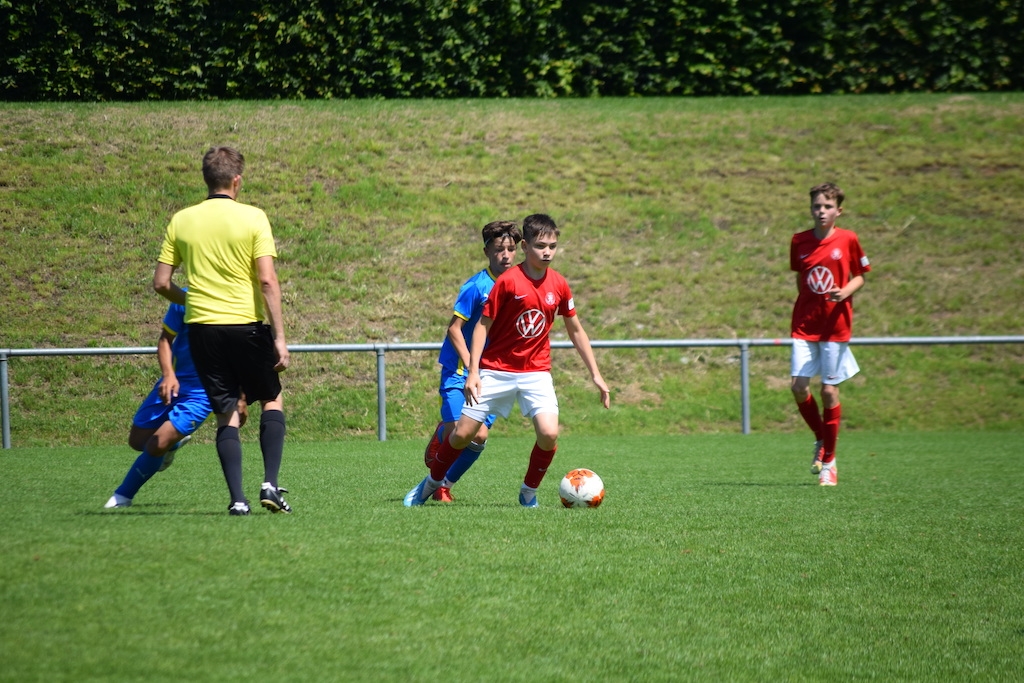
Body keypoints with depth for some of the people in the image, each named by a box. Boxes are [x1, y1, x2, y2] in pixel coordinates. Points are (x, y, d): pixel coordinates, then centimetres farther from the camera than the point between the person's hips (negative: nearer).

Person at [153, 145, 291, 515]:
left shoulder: (181, 221, 4)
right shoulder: (252, 218, -5)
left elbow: (161, 283, 6)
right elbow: (268, 281, -12)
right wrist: (279, 336, -10)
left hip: (201, 327, 2)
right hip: (248, 324, -2)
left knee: (227, 414, 9)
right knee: (273, 400, 17)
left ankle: (237, 498, -1)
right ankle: (270, 484, 3)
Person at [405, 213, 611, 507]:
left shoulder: (559, 285, -1)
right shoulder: (508, 281, -13)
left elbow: (576, 331, 10)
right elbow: (483, 325, -8)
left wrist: (596, 375, 9)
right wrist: (473, 372, -15)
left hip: (536, 372, 2)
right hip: (496, 369, -2)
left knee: (549, 433, -18)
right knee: (463, 433, 0)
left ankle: (529, 492, 5)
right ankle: (431, 483, 26)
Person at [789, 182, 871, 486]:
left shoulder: (848, 239, -4)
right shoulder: (799, 241, 4)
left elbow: (860, 276, 4)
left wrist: (845, 292, -15)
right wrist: (802, 307, 12)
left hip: (835, 325, -2)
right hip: (805, 324, 2)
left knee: (829, 391, -1)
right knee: (799, 386, -9)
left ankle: (829, 461, 11)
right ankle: (821, 440, 17)